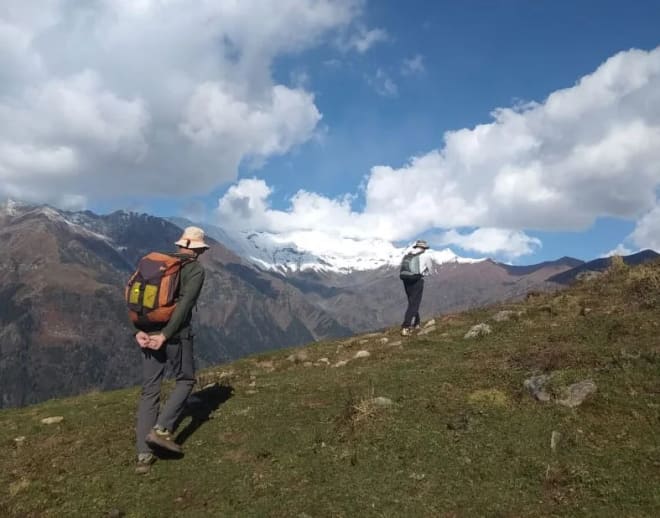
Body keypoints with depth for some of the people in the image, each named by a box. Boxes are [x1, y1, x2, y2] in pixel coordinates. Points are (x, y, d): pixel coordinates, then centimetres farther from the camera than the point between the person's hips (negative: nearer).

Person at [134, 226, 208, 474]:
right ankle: (161, 429, 0)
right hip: (176, 334, -5)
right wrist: (166, 335, -19)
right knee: (185, 380, 17)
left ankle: (144, 456, 7)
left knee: (149, 391, 9)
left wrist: (139, 331, -3)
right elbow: (184, 304, -17)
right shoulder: (196, 270, -3)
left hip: (148, 334, 6)